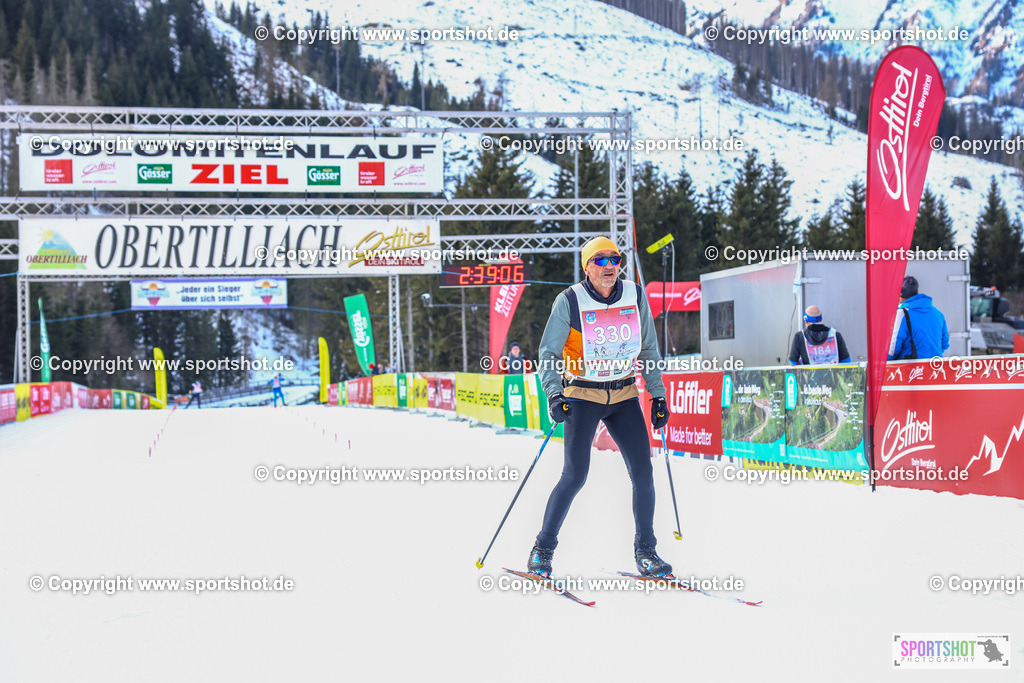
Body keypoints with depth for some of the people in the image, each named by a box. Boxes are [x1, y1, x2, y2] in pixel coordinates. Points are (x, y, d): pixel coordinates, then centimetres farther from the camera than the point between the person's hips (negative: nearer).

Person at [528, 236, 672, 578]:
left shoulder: (635, 295, 0)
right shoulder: (569, 301, -10)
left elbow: (649, 348, 11)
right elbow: (548, 353, -7)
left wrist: (658, 394, 10)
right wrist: (554, 393, -21)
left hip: (624, 396, 4)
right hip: (583, 395, -3)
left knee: (642, 472, -3)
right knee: (575, 476, -10)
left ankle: (645, 550, 14)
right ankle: (543, 548, 8)